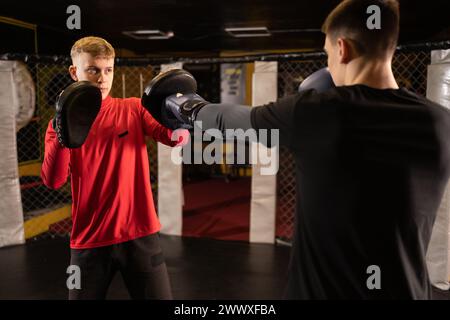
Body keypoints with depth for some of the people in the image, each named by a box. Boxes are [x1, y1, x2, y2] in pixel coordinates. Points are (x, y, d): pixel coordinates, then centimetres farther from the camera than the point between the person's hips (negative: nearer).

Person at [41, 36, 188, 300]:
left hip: (139, 234, -1)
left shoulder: (133, 109, 1)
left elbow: (176, 138, -13)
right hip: (89, 240, 1)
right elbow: (53, 181, -10)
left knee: (158, 296, 6)